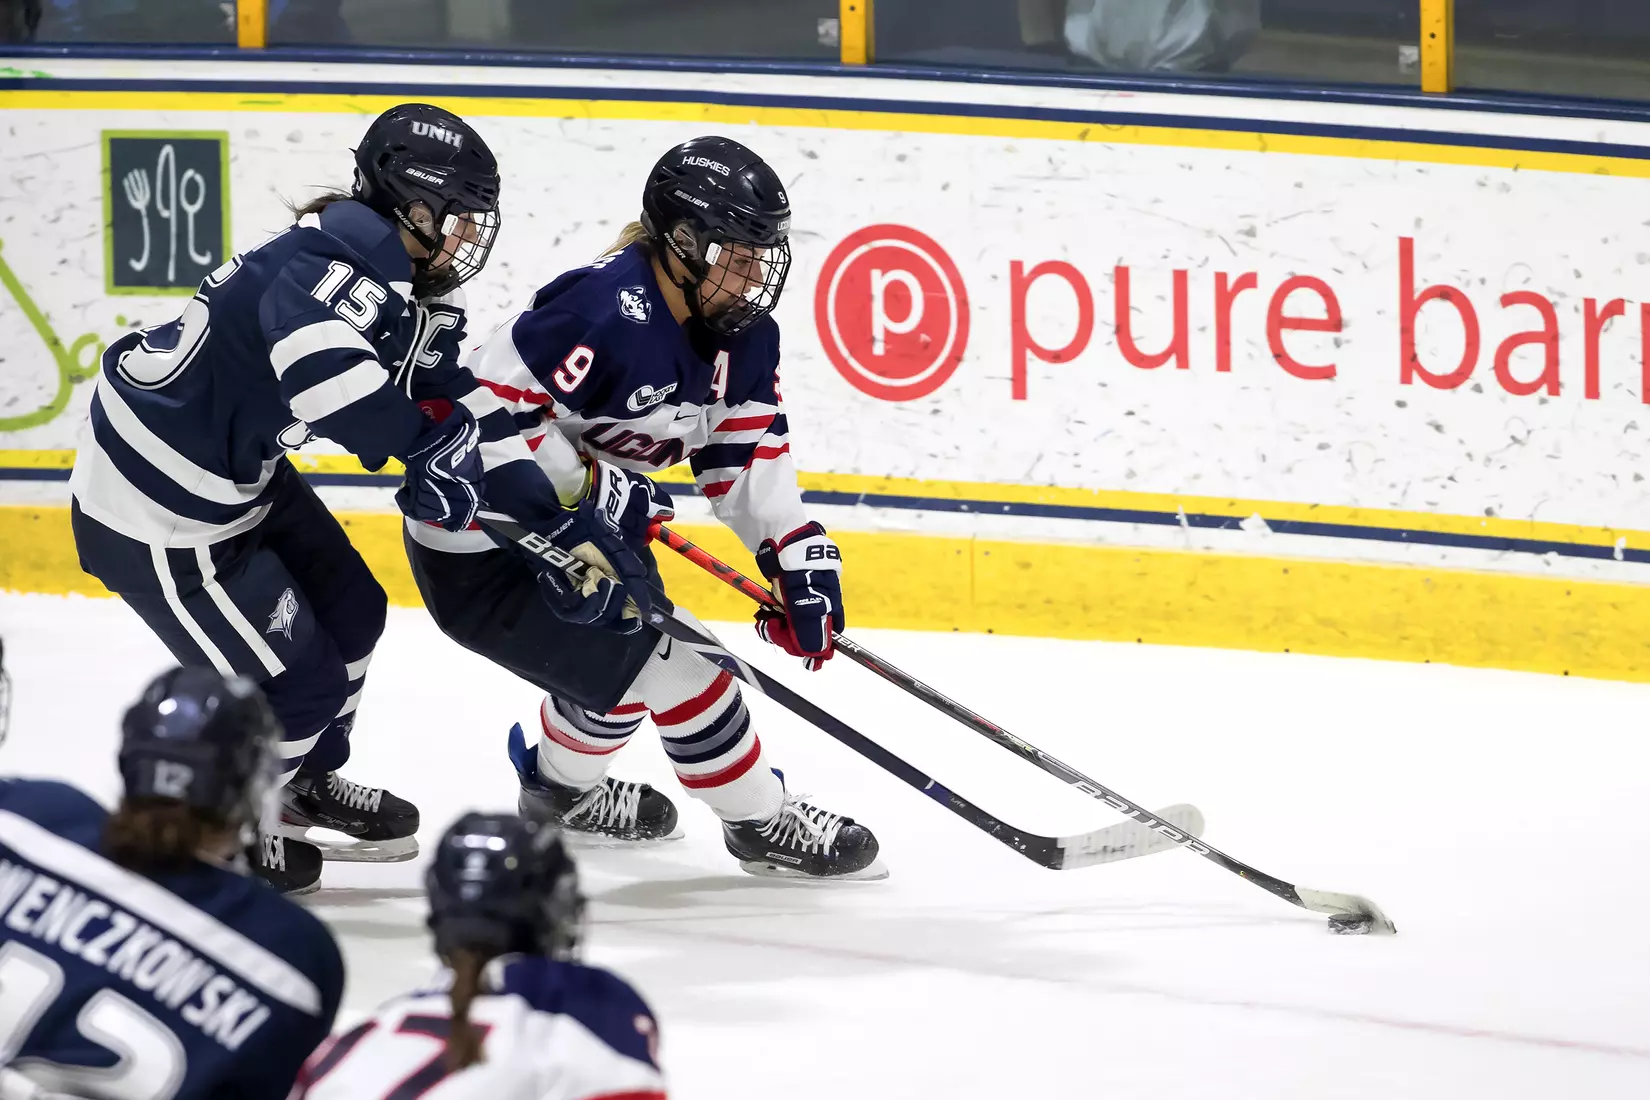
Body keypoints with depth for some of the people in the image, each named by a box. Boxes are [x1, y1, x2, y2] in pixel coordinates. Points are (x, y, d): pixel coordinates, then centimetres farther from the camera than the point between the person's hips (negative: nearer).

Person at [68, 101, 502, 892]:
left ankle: (305, 786, 47)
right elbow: (324, 375, -49)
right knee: (299, 682, -2)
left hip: (237, 468, 10)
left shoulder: (390, 276, 3)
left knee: (348, 614, 22)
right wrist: (431, 439, -39)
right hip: (159, 510, -10)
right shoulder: (330, 265, -29)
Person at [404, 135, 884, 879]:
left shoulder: (738, 332, -2)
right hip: (479, 555, -10)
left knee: (623, 647, 30)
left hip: (576, 532, 10)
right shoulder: (611, 311, -31)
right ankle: (760, 824, 3)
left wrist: (796, 554, -4)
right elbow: (489, 403, -33)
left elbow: (746, 451, 5)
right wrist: (584, 494, -31)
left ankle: (561, 788, 58)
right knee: (666, 667, -14)